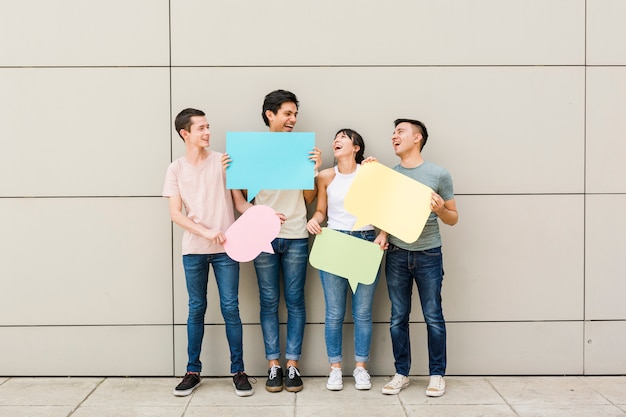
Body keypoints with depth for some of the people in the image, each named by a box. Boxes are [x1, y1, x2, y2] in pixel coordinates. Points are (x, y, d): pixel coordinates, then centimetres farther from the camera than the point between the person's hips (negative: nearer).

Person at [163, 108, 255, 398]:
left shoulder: (223, 161, 2)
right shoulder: (176, 169, 4)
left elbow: (240, 202, 4)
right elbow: (175, 214, -2)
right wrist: (206, 232, -15)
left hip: (225, 248, -1)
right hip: (193, 250, 1)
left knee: (230, 308, 1)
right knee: (196, 309, 8)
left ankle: (238, 371, 11)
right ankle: (193, 371, 19)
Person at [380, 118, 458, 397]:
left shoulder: (439, 174, -1)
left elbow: (453, 219, 4)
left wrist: (440, 210, -16)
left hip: (428, 255, -2)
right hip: (396, 254, 3)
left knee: (433, 317, 3)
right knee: (398, 318, 7)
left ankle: (437, 374, 16)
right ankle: (401, 374, 19)